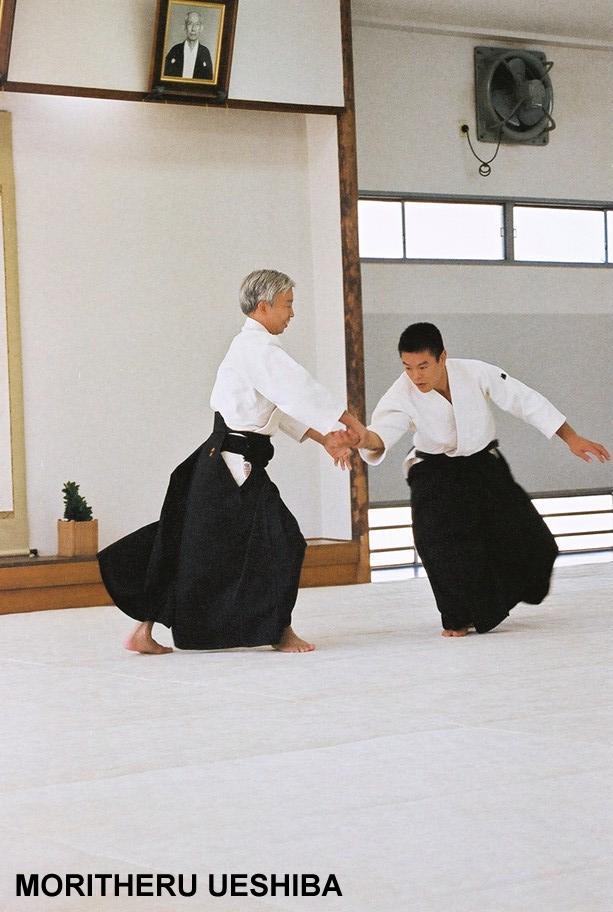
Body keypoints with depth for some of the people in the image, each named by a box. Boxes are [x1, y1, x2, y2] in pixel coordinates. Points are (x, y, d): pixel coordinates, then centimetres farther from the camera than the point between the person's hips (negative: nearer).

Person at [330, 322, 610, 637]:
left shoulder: (476, 374, -22)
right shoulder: (402, 395, -24)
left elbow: (527, 402, -13)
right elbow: (383, 431, -41)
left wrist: (572, 439, -12)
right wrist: (361, 439, -67)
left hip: (484, 466, 2)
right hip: (436, 474, -1)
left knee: (529, 541, 0)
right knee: (439, 539, -23)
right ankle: (458, 617, -1)